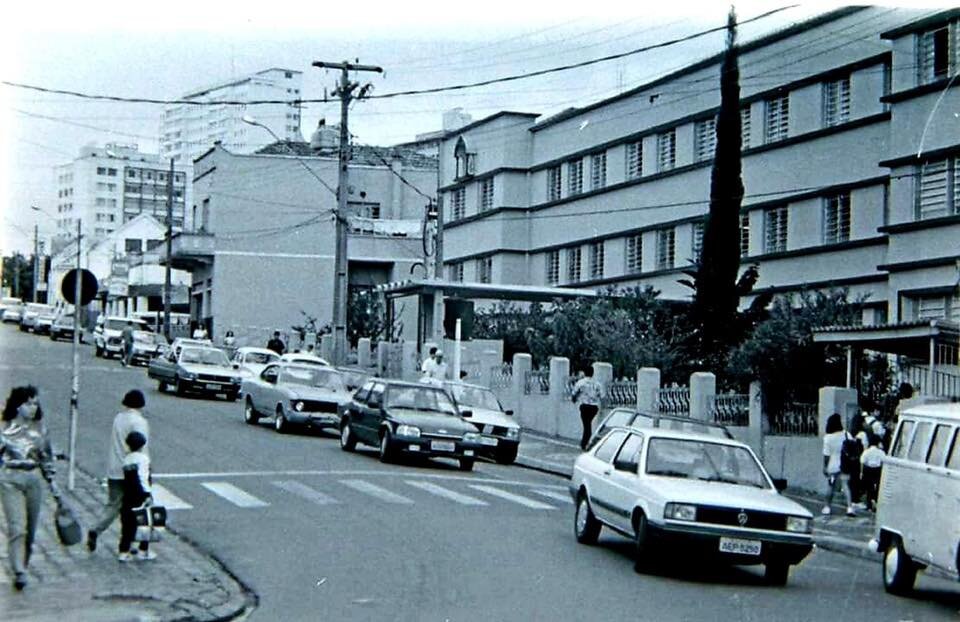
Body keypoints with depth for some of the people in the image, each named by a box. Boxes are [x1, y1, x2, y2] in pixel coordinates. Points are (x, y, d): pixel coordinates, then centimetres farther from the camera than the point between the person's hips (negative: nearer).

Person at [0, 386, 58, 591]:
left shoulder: (39, 428, 8)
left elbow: (46, 456, 17)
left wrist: (51, 481, 18)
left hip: (34, 478, 4)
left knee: (31, 528, 7)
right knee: (16, 526, -13)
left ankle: (22, 566, 23)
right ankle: (18, 572, -15)